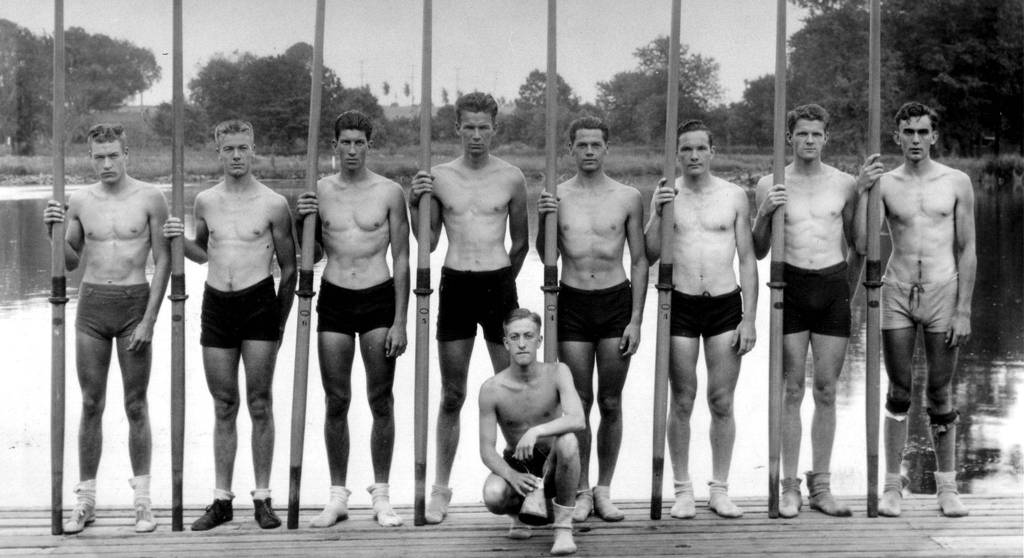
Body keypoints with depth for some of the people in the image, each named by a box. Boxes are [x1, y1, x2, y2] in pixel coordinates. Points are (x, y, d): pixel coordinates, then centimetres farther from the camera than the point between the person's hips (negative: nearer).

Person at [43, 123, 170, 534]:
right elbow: (70, 263, 13)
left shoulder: (150, 199, -4)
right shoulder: (80, 201, 5)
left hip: (135, 303, -2)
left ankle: (142, 500, 11)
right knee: (91, 404, 6)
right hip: (91, 304, 3)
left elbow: (163, 262, -4)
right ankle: (86, 500, 14)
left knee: (136, 405, 3)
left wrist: (149, 320, -9)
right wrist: (53, 231, -6)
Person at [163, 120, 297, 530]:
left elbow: (288, 268, 4)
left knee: (260, 404, -1)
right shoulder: (205, 201, 8)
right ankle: (222, 499, 13)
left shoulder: (273, 204, -3)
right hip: (216, 304, 3)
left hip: (259, 301, -3)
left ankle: (262, 498, 7)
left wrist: (279, 323, 5)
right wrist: (181, 241, 2)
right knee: (224, 407, 7)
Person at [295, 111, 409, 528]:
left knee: (381, 402, 3)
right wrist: (303, 220, -8)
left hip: (379, 298, -1)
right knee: (336, 402, 5)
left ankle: (381, 494, 14)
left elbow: (401, 259, 0)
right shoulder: (319, 191, 4)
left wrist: (400, 321, -5)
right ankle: (338, 495, 15)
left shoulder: (389, 192, -1)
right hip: (334, 300, 2)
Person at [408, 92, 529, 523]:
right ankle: (440, 488, 13)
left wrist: (503, 279, 11)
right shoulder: (438, 177, 3)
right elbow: (428, 242, 7)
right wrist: (415, 204, -7)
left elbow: (520, 242, 11)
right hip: (455, 285, 0)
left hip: (499, 284, 0)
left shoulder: (511, 178, 2)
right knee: (452, 395, 5)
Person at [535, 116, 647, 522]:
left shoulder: (627, 197, 1)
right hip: (573, 302, 0)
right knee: (578, 404, 4)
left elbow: (639, 261, 3)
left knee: (610, 404, 6)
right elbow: (547, 256, 6)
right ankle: (581, 491, 14)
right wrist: (543, 221, -13)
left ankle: (603, 489, 17)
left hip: (616, 301, 0)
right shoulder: (556, 196, 2)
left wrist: (635, 320, -2)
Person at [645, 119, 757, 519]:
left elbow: (747, 260, 5)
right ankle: (683, 489, 12)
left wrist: (749, 319, 0)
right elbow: (649, 257, -1)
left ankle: (719, 489, 13)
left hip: (725, 304, 0)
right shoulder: (665, 194, 3)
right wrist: (656, 213, -15)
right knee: (682, 401, 3)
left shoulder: (734, 196, 4)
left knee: (722, 402, 3)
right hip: (680, 305, 0)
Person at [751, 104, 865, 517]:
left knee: (826, 391, 4)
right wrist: (764, 213, -11)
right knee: (792, 390, -1)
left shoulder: (844, 184, 6)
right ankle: (790, 487, 6)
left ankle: (821, 486, 12)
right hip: (792, 286, -1)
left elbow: (856, 245, 16)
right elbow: (759, 252, 5)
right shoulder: (771, 185, 2)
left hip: (834, 286, 1)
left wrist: (848, 291, 11)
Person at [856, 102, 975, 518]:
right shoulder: (884, 183, 4)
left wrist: (963, 311, -3)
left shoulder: (956, 183, 3)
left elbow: (967, 251, 3)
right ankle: (892, 485, 12)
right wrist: (864, 190, -15)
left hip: (942, 292, 0)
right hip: (898, 292, 1)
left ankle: (947, 486, 15)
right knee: (898, 393, 4)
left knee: (941, 394, 4)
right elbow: (861, 245, -5)